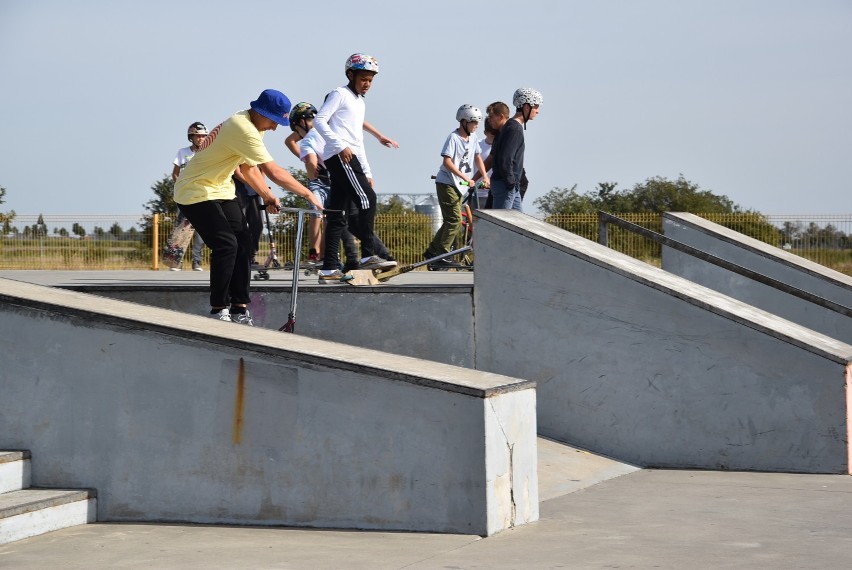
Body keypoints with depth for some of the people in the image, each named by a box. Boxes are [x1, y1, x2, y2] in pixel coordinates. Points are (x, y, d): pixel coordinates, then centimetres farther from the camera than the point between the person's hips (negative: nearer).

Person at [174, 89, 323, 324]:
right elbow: (274, 172, -29)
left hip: (221, 190, 10)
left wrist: (268, 197, 0)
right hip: (196, 192, -10)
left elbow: (248, 169, 12)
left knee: (243, 243, 0)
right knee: (226, 245, -19)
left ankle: (240, 308, 2)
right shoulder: (243, 129, -28)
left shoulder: (250, 126, 4)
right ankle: (219, 311, -10)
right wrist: (308, 195, -23)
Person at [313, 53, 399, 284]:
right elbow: (319, 120, -12)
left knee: (338, 215, 4)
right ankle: (368, 255, -17)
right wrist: (340, 146, -19)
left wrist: (367, 172, 31)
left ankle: (329, 269, 1)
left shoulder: (359, 102, 28)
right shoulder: (340, 94, 0)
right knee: (367, 198, -17)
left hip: (350, 157, 9)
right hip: (340, 156, -9)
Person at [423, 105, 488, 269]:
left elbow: (477, 157, 17)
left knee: (453, 221, 12)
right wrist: (466, 178, -27)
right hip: (446, 183, -9)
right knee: (455, 220, -14)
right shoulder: (453, 138, -16)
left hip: (458, 186, 9)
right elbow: (447, 162, -23)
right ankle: (440, 257, -10)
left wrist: (484, 176, 3)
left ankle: (431, 252, 21)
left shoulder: (473, 138, 8)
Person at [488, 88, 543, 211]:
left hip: (511, 187, 10)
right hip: (506, 187, -10)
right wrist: (511, 182, -16)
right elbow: (505, 159, -25)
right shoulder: (514, 129, -17)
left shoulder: (510, 126, 15)